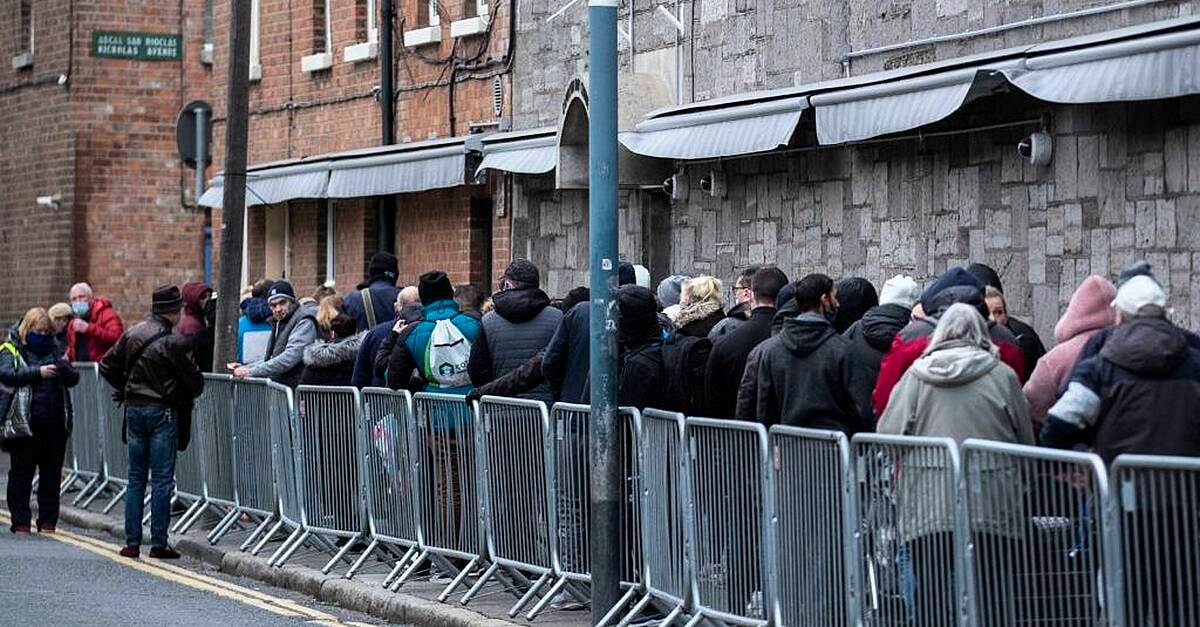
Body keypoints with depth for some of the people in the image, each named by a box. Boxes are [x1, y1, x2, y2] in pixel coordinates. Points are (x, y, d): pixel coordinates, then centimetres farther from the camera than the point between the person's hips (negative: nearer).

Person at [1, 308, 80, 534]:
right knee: (21, 474, 4)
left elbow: (74, 379, 10)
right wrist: (39, 372, -20)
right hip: (24, 424, -4)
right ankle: (20, 522, 11)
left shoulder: (54, 350, 15)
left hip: (55, 423, 4)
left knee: (52, 475, 7)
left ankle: (48, 522, 15)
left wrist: (64, 368, -12)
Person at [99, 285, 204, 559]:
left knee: (136, 479, 11)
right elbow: (194, 380, -9)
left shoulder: (132, 334, 4)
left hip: (134, 410, 6)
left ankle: (132, 542, 9)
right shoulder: (174, 342, -14)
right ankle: (159, 544, 0)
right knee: (162, 480, 0)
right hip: (163, 412, -5)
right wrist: (188, 395, 12)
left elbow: (107, 365, 11)